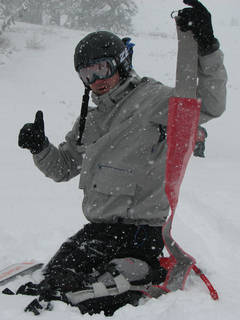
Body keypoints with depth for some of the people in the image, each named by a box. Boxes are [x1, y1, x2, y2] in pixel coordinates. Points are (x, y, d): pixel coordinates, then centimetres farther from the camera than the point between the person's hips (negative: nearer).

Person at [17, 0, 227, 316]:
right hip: (98, 228, 8)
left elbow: (209, 106, -18)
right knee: (56, 277, -3)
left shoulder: (153, 99, -3)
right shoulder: (90, 120, 19)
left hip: (138, 232, -8)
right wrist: (40, 147, 4)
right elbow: (62, 167, 25)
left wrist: (207, 47, -29)